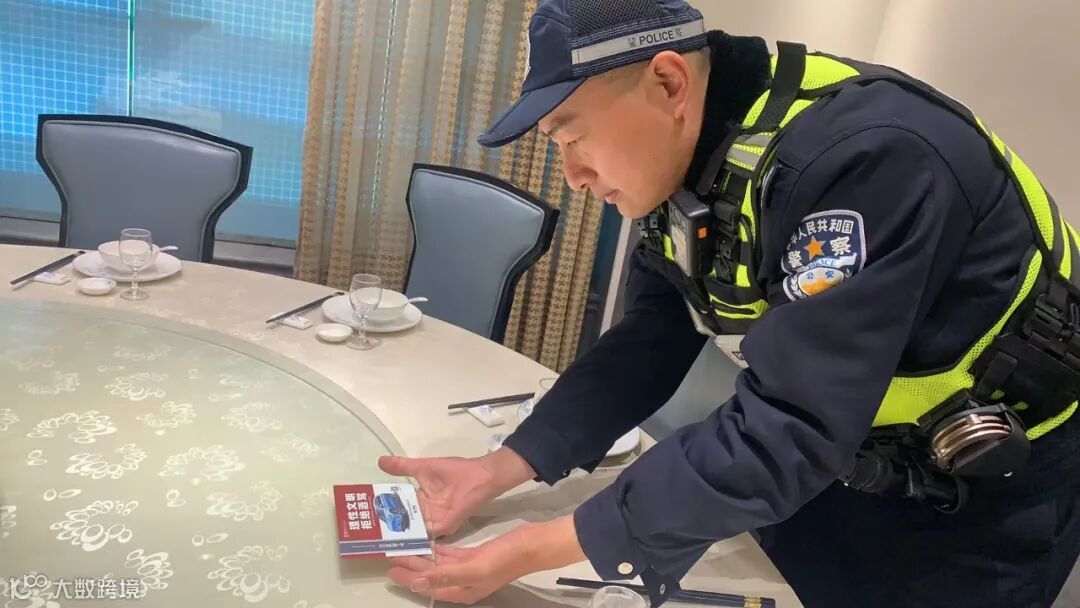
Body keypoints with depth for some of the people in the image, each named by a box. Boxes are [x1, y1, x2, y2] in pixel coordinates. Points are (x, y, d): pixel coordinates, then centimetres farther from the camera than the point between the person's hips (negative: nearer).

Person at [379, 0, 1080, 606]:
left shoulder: (864, 156, -35)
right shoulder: (686, 169, -9)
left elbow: (781, 434, -36)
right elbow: (644, 349, -5)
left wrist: (538, 550, -31)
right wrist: (497, 470, -13)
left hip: (993, 488, -5)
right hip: (843, 457, 6)